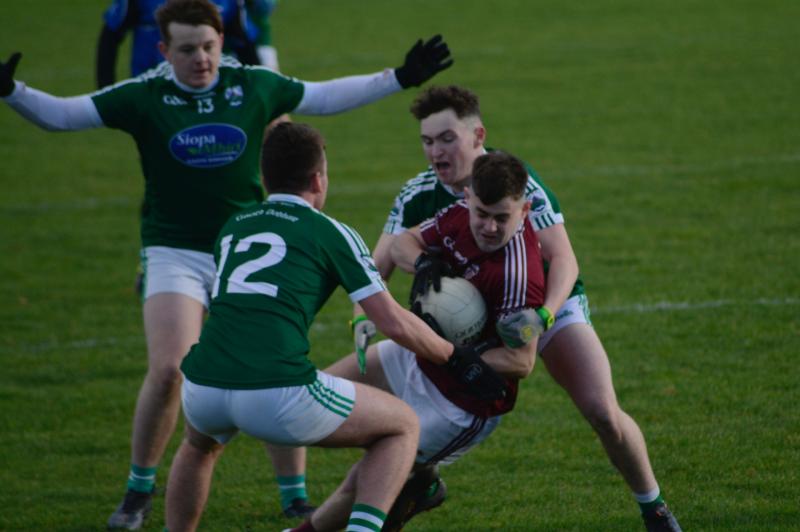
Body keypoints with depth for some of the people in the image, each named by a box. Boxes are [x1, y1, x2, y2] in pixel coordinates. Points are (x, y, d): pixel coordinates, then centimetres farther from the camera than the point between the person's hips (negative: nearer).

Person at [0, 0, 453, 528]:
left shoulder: (255, 85, 0)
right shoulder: (144, 96, -6)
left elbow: (323, 97, 15)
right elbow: (62, 114, -7)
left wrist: (399, 78, 14)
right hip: (174, 253, -2)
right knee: (168, 370, -18)